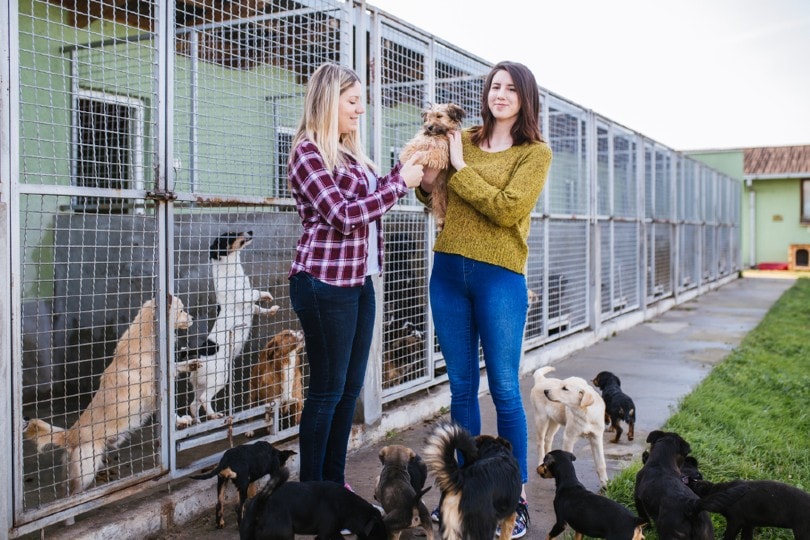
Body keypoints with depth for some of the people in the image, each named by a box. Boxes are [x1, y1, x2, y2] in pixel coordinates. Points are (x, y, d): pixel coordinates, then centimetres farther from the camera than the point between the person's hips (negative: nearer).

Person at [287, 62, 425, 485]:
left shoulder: (349, 153, 15)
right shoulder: (308, 151, -10)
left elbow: (369, 198, 23)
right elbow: (343, 215, -18)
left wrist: (401, 172, 10)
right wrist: (399, 184, -11)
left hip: (359, 281, 9)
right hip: (325, 283, -8)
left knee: (351, 387, 12)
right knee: (327, 389, -1)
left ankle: (335, 482, 24)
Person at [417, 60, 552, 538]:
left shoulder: (536, 152, 0)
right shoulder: (464, 140, 11)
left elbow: (508, 209, -14)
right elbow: (437, 202, 14)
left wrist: (460, 168, -8)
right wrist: (429, 180, -7)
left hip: (499, 277, -4)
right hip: (448, 271, 4)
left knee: (504, 390, 1)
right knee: (461, 386, 11)